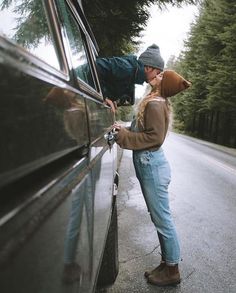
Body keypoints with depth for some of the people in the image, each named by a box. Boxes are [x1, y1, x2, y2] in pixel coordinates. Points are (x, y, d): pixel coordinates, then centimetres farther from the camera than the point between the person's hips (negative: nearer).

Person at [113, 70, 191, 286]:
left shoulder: (155, 104, -15)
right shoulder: (155, 102, 14)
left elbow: (155, 137, -21)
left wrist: (123, 136, -18)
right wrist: (124, 130, 5)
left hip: (151, 164, -10)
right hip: (149, 163, 10)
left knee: (162, 219, 1)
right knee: (159, 218, 16)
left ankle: (172, 270, 17)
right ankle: (167, 263, 30)